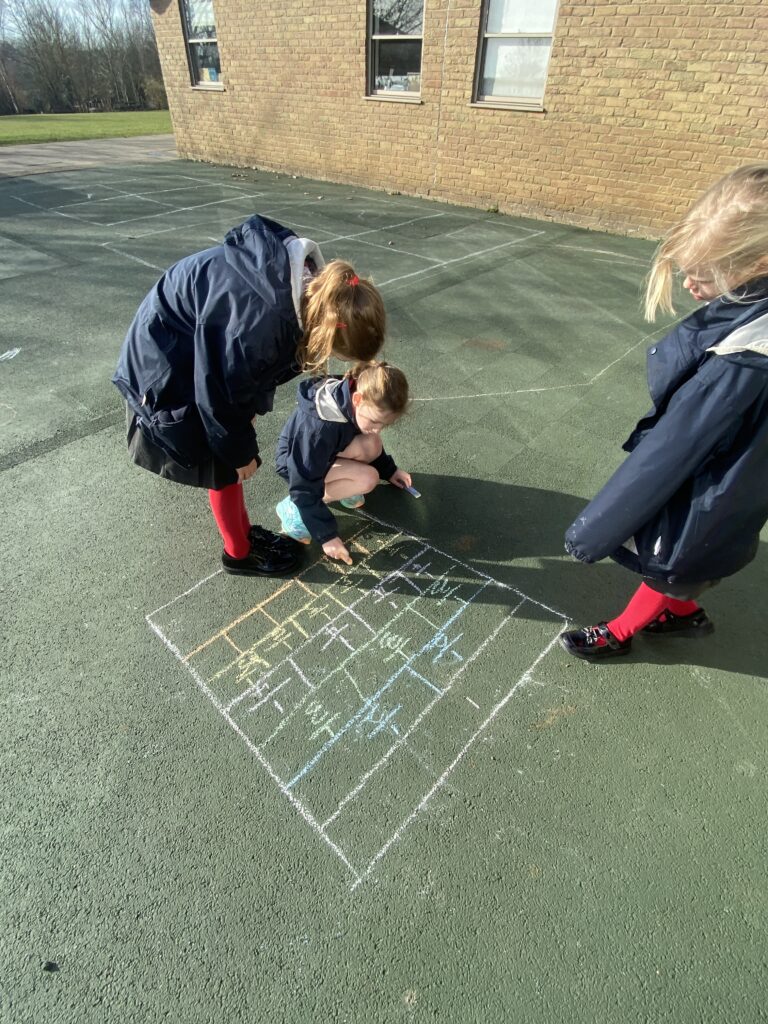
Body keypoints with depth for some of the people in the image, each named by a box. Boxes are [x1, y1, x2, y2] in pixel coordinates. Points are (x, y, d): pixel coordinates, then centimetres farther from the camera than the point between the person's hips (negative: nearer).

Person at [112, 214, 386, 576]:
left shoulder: (309, 285, -13)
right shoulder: (259, 320, -38)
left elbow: (268, 357, 3)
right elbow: (219, 393, -25)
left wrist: (257, 403, 8)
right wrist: (240, 450, -12)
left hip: (203, 345, 8)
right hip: (168, 356, -8)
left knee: (231, 452, 15)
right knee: (223, 463, 2)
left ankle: (244, 531, 34)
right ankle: (238, 553, 22)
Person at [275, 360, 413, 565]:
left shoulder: (351, 400, -17)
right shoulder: (319, 426, -39)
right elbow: (305, 487, -33)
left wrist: (389, 470, 9)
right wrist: (327, 535, -30)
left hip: (328, 452, 6)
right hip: (296, 463, -6)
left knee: (372, 446, -23)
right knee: (367, 479, -27)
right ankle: (294, 508, -14)